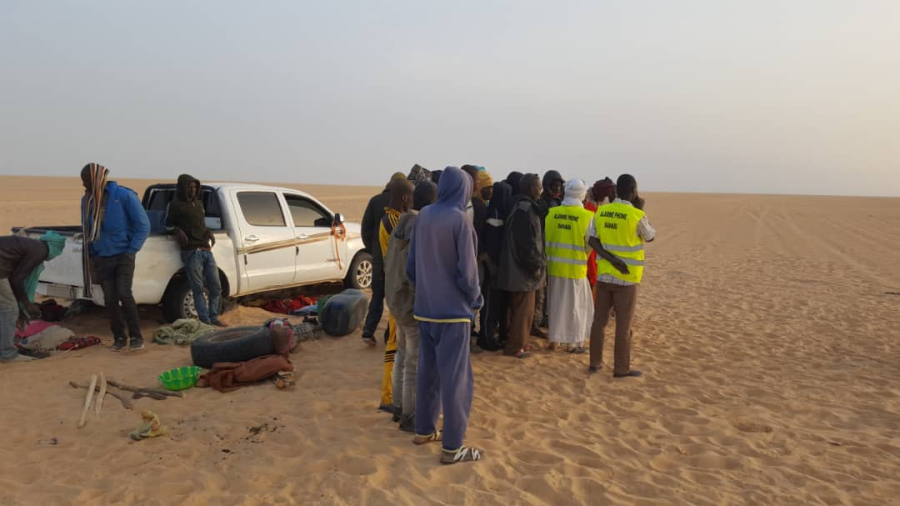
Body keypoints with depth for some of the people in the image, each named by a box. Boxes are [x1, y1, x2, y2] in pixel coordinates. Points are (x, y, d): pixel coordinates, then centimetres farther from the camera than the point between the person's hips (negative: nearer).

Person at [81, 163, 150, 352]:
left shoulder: (124, 196, -10)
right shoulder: (87, 200, 5)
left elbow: (143, 225, -8)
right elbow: (86, 229, 18)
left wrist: (131, 250, -10)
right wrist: (91, 253, 11)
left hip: (123, 255, -4)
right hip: (102, 258, 4)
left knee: (124, 294, -16)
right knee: (110, 299, 2)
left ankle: (136, 336, -4)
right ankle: (119, 337, 15)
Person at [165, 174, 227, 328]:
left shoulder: (199, 203, 20)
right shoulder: (176, 205, 2)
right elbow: (168, 225, 8)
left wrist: (209, 232, 10)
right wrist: (177, 230, -12)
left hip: (207, 250, 6)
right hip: (192, 252, -6)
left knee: (216, 287, 7)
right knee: (198, 289, -3)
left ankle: (214, 318, 19)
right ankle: (205, 321, 4)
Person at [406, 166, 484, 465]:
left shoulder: (423, 216, 2)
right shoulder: (460, 219, -15)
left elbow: (411, 265, 5)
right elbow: (467, 271, -16)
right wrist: (476, 300, 1)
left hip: (424, 309, 6)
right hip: (453, 310, -6)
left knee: (428, 371, 18)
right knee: (455, 378, 2)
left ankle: (424, 430, 31)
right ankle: (452, 448, 9)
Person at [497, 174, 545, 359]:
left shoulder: (522, 206, 13)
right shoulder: (525, 209, -19)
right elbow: (526, 242, -22)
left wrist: (536, 263, 16)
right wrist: (535, 265, -15)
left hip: (518, 268, 10)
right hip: (524, 269, -10)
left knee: (519, 308, 17)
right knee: (523, 309, 0)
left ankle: (515, 342, 26)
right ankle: (515, 346, 8)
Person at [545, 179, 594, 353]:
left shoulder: (551, 213, -4)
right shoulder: (587, 216, -12)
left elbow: (545, 238, 2)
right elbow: (590, 245, -10)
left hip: (555, 266, 3)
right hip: (576, 267, -3)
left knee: (556, 303, 16)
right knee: (576, 305, 10)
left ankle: (555, 339, 25)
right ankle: (574, 342, 16)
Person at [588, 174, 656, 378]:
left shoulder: (600, 212, 1)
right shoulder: (637, 216, -13)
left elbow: (592, 240, -3)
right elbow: (650, 237, 4)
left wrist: (612, 260, -10)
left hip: (604, 274, 5)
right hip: (627, 278, -5)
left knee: (599, 320, 12)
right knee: (623, 325, 4)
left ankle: (595, 363, 21)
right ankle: (621, 369, 12)